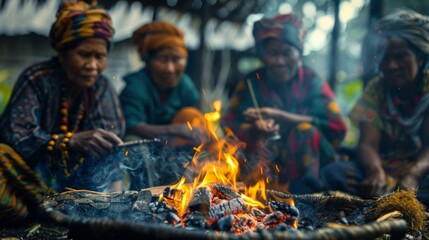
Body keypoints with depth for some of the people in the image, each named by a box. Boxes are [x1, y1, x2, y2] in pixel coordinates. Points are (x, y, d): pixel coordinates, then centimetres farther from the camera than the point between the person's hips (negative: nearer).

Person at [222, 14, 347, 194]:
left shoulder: (312, 82, 0)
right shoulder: (251, 83, 4)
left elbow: (336, 127, -13)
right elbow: (228, 125, 0)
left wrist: (280, 116, -21)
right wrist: (255, 129, -24)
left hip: (305, 159, 0)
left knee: (305, 131, -28)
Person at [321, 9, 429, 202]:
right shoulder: (376, 88, 1)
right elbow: (368, 143, -11)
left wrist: (413, 175, -39)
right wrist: (376, 171, -35)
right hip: (384, 169, 2)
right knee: (334, 172, -26)